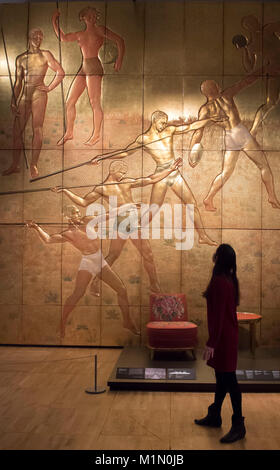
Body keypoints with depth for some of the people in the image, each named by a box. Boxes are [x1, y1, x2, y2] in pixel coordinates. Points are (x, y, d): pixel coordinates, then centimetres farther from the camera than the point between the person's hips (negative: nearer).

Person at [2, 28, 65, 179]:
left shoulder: (45, 55, 7)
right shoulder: (21, 58, 15)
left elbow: (60, 72, 5)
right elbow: (18, 82, 14)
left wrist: (50, 88, -1)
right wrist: (13, 100, 8)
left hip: (39, 94, -3)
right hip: (24, 96, 4)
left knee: (37, 129, -8)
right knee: (17, 131, 0)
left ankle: (34, 165, -5)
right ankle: (15, 165, 9)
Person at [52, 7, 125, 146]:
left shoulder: (99, 30, 5)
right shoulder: (80, 34, 22)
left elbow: (119, 40, 0)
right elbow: (63, 38, 33)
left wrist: (120, 58, -12)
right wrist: (54, 21, 29)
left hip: (94, 66, -7)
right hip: (83, 68, 7)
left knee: (95, 102, -10)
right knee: (70, 102, 5)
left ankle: (96, 135, -2)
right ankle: (69, 132, 14)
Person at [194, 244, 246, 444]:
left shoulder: (219, 281, -21)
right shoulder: (230, 279, 7)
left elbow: (218, 314, -23)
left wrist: (211, 342, -21)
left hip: (223, 336, -10)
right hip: (229, 333, 10)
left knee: (227, 378, -2)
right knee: (222, 377, 18)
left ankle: (238, 426, 7)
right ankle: (214, 416, 31)